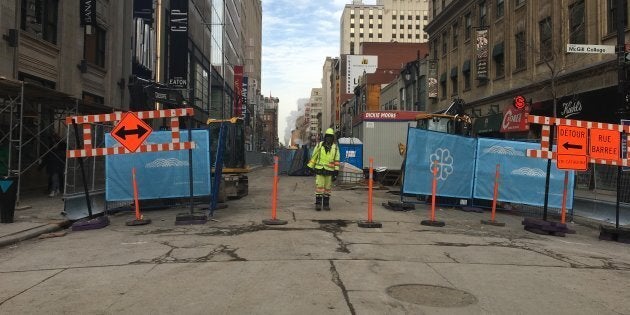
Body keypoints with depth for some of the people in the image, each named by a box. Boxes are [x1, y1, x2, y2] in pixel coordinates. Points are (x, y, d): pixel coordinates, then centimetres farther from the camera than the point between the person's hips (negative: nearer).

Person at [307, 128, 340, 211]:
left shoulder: (335, 147, 0)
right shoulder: (319, 145, -1)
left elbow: (336, 161, 0)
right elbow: (313, 157, 4)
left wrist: (336, 173, -5)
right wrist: (310, 168, 3)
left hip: (329, 171, 1)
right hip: (319, 170, -1)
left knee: (328, 188, 7)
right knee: (319, 187, -6)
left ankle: (326, 204, 16)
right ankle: (318, 204, 0)